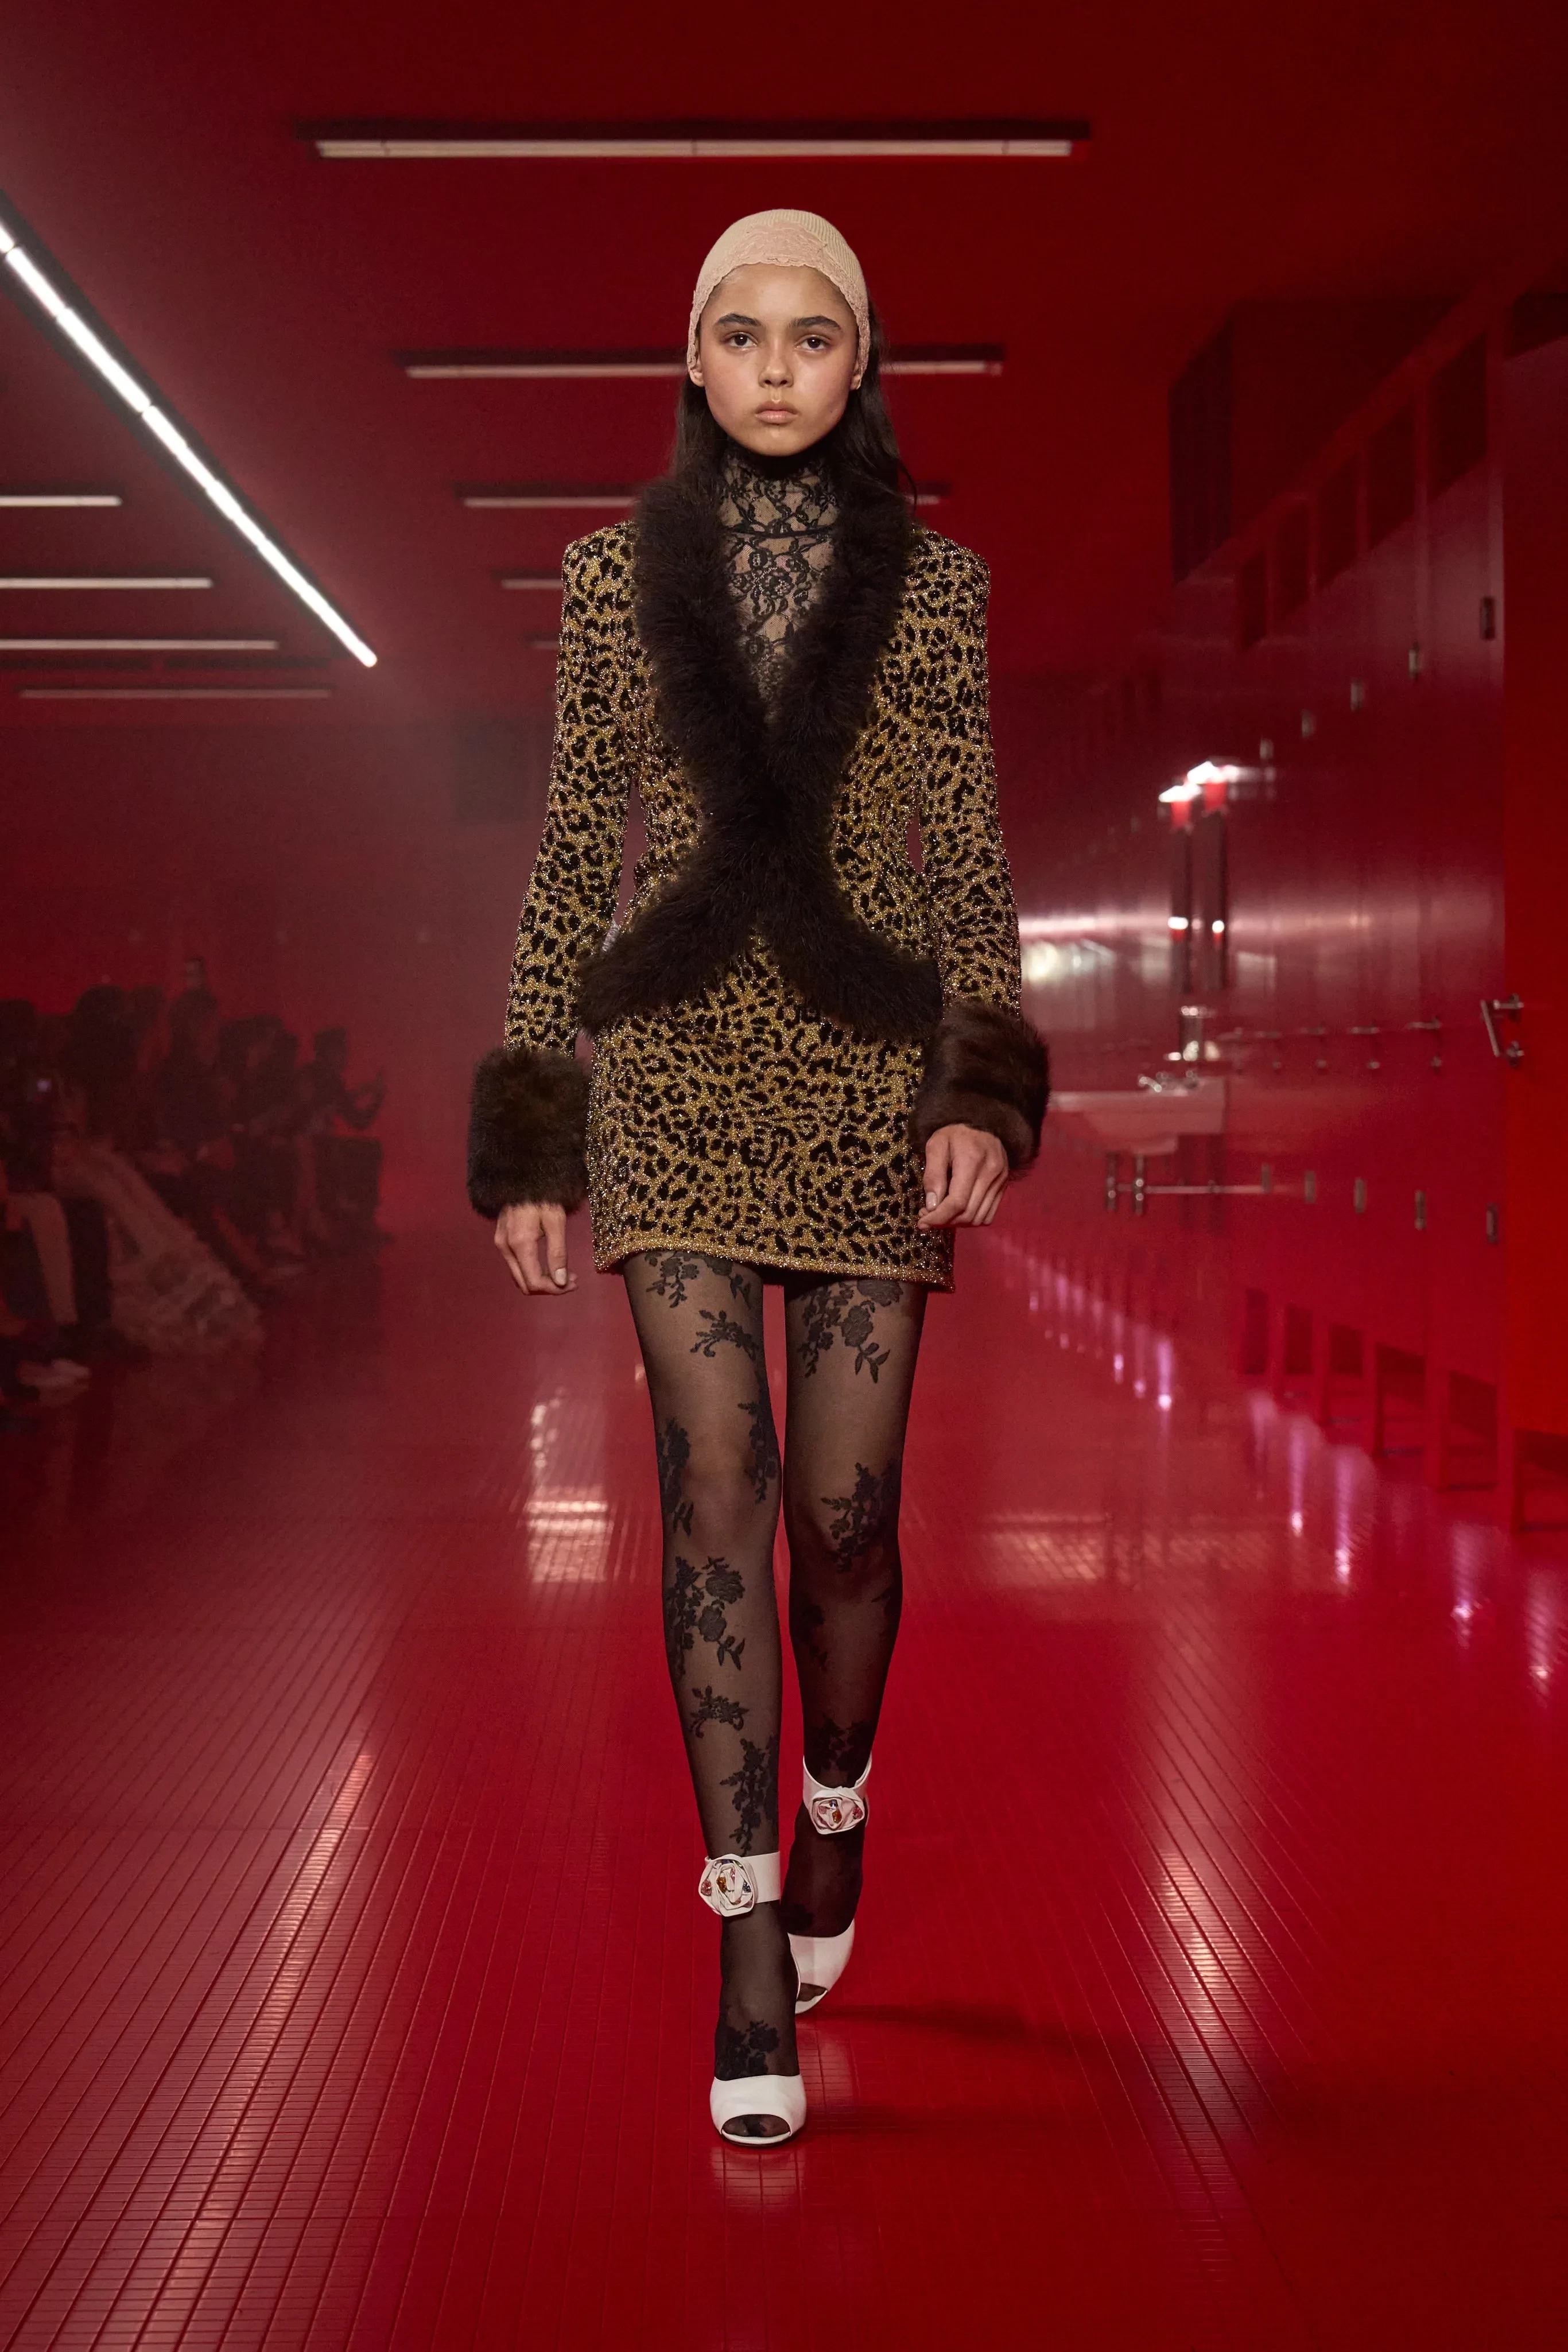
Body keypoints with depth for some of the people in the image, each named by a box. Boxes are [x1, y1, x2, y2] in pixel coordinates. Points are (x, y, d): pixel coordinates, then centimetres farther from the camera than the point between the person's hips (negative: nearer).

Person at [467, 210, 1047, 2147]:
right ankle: (752, 1948, -2)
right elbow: (570, 862, 7)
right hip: (674, 1080, 0)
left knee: (844, 1512, 4)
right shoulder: (613, 576, 7)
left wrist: (988, 1095, -11)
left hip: (871, 1080, 0)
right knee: (717, 1494, -7)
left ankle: (833, 1811, 33)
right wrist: (530, 1145, 3)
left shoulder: (930, 585, 6)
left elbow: (971, 863, 4)